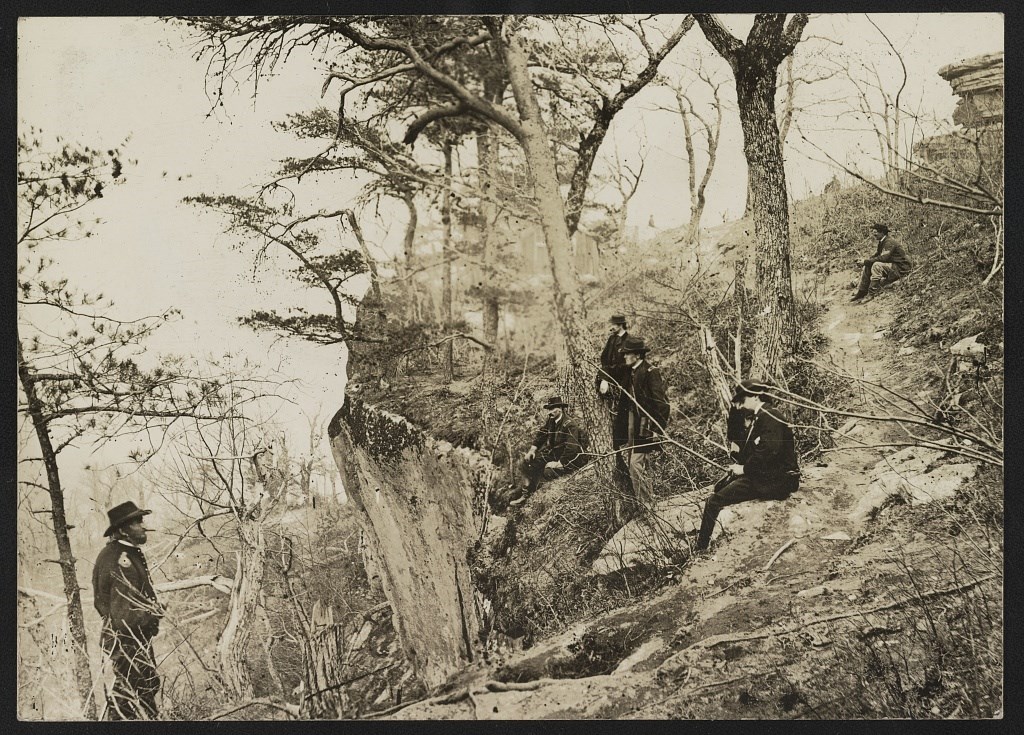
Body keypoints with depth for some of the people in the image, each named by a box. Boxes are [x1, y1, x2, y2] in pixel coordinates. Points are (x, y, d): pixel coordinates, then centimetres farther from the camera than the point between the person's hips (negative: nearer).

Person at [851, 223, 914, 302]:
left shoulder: (890, 242, -19)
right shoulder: (882, 242, 11)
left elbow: (883, 258, -28)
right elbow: (875, 256, 12)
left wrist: (866, 261, -24)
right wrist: (864, 261, -6)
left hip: (901, 269, -10)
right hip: (892, 266, 10)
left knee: (876, 265, -30)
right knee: (867, 266, 2)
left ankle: (871, 295, -28)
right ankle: (862, 293, 4)